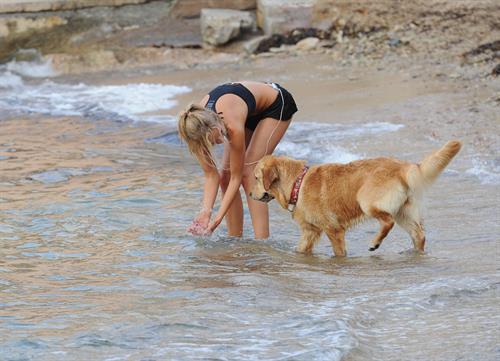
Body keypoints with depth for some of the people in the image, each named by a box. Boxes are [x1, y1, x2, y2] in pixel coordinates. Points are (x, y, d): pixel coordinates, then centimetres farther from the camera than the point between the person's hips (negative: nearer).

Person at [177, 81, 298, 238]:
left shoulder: (233, 126, -41)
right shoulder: (198, 121, -26)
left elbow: (236, 177, -28)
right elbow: (211, 175, -16)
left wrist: (218, 217, -29)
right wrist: (206, 211, -28)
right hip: (252, 113, 6)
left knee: (248, 173, -18)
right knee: (225, 175, -6)